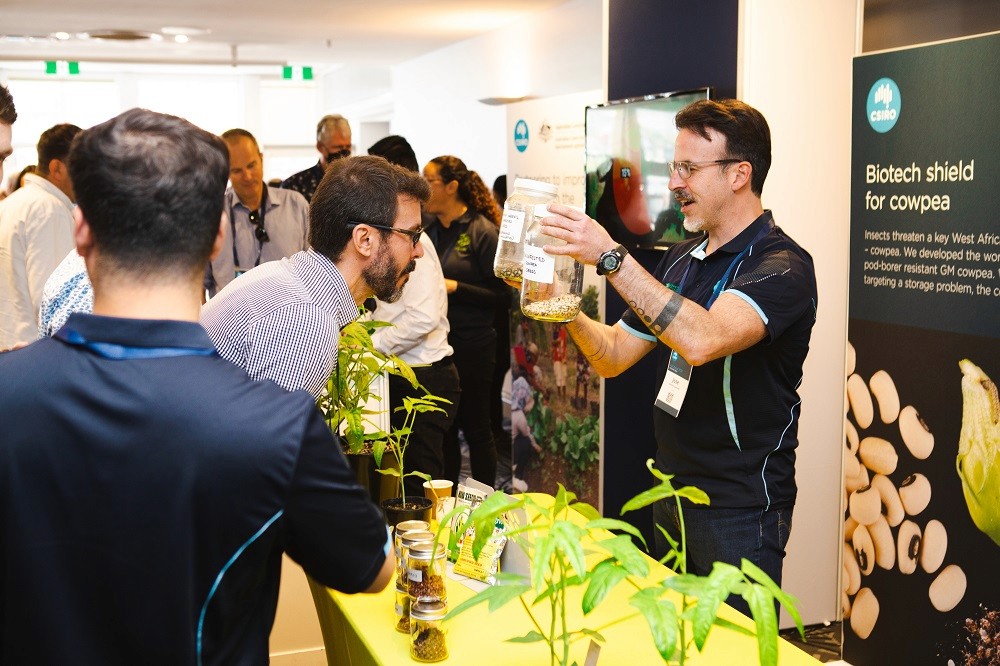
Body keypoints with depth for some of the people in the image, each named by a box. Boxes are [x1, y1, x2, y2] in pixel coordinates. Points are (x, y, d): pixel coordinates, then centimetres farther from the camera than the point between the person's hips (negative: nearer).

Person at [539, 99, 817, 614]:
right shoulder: (680, 260, 10)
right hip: (671, 493, 8)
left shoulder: (782, 266, -16)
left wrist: (611, 257, -32)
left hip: (740, 509, -8)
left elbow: (702, 340, -35)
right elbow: (614, 356, 12)